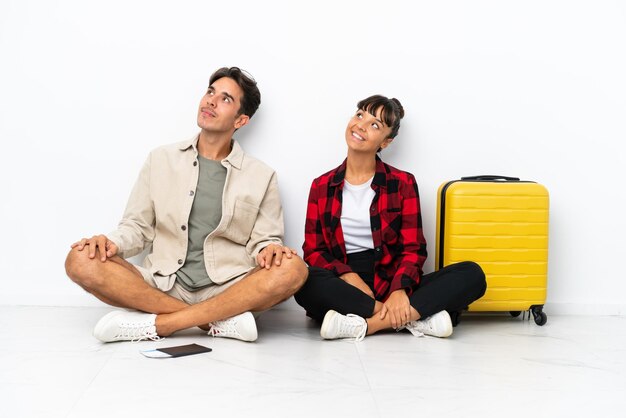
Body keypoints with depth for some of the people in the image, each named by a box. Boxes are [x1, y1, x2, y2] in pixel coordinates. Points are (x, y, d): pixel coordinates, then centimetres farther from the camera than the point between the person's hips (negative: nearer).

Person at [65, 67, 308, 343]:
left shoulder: (261, 176, 9)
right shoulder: (161, 160, 13)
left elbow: (264, 241, 7)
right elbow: (137, 227, 12)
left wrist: (268, 250, -17)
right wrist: (112, 243, -10)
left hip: (227, 291, -1)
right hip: (162, 287, 1)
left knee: (293, 269, -30)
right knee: (81, 261, -23)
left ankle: (155, 324, -27)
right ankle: (219, 321, -24)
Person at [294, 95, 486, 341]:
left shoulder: (403, 183, 9)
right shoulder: (322, 186, 11)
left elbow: (413, 248, 2)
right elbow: (313, 250, 5)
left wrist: (400, 290, -19)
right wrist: (351, 278, -16)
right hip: (344, 288, 0)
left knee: (472, 274, -22)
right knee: (306, 282, -35)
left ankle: (366, 325, -31)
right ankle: (414, 318, -28)